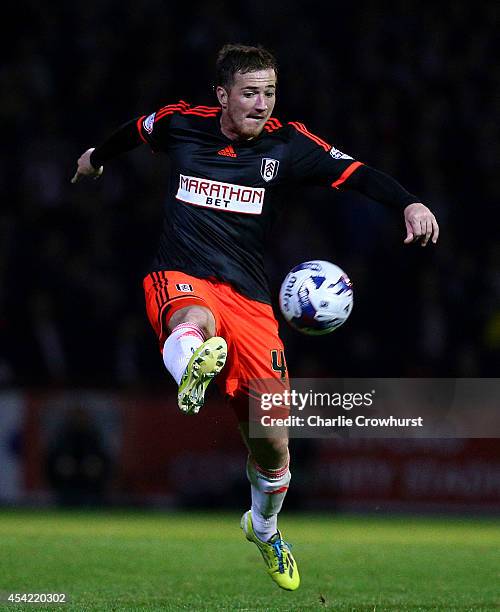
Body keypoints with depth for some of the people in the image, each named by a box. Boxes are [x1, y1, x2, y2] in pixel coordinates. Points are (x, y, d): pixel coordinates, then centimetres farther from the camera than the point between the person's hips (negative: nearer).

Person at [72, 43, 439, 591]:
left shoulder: (287, 143, 3)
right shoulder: (180, 124, 5)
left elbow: (355, 174, -5)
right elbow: (135, 132, 27)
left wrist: (408, 203, -23)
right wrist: (97, 157, 46)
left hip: (248, 297, 1)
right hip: (180, 280, -1)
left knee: (270, 441, 4)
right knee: (195, 321, -42)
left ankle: (264, 529, 33)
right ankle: (191, 373, -77)